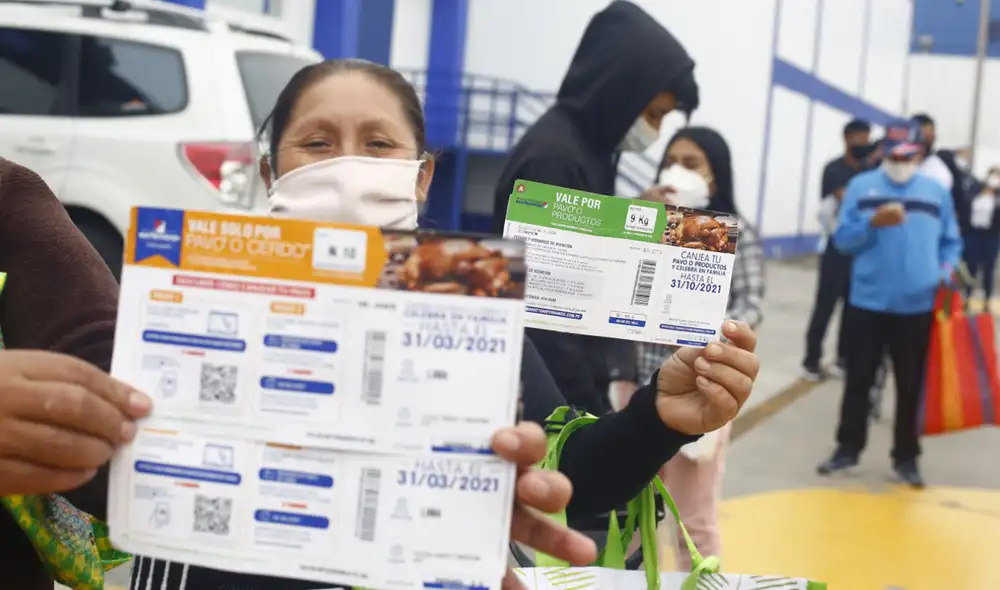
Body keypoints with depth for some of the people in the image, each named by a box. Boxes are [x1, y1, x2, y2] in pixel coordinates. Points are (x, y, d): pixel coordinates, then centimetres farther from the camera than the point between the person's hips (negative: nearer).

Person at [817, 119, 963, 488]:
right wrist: (872, 223, -19)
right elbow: (842, 238, -2)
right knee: (858, 379, 8)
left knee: (911, 385, 7)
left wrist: (947, 271, -9)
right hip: (867, 303, 0)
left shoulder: (937, 193, 5)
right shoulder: (861, 186, 1)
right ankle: (848, 447, 21)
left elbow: (950, 242, 10)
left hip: (917, 308, 1)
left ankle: (905, 457, 18)